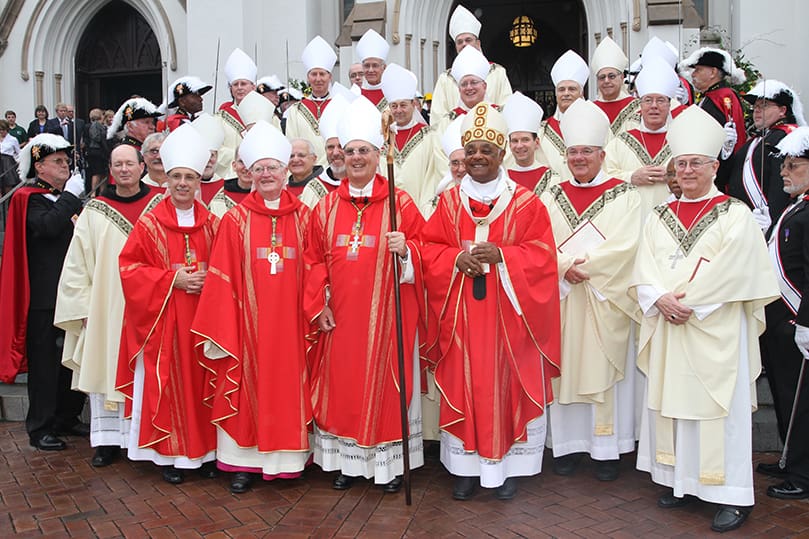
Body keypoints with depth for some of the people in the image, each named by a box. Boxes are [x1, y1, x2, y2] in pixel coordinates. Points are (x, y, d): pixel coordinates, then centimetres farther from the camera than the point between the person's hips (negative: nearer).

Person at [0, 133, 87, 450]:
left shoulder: (67, 198, 16)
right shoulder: (28, 199, -6)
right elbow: (48, 226, -25)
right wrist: (70, 196, -17)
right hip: (45, 296, -7)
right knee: (45, 361, -1)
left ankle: (67, 418, 25)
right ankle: (40, 428, 9)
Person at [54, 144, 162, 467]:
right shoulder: (94, 211, 4)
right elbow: (77, 264, 5)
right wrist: (85, 307, -1)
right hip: (105, 308, 1)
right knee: (103, 369, 4)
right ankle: (107, 439, 14)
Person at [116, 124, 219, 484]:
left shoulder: (212, 224, 7)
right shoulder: (149, 224, 0)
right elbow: (129, 268, -3)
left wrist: (208, 279, -10)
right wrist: (172, 279, -13)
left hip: (203, 317, 2)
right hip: (163, 320, -2)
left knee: (201, 381, 5)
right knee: (167, 384, 0)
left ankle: (204, 450, 17)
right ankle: (170, 454, 13)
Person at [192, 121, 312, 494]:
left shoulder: (303, 217, 5)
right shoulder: (235, 220, 0)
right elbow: (222, 279, -3)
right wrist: (221, 329, -8)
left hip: (289, 323, 2)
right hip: (247, 323, -1)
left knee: (287, 383, 7)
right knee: (247, 387, 3)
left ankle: (285, 457, 21)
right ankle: (244, 462, 15)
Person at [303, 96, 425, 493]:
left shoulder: (400, 204, -3)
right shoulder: (327, 206, 6)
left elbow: (424, 255, -1)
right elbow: (313, 260, 9)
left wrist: (405, 251, -23)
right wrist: (317, 306, 1)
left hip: (387, 316, -3)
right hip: (340, 318, 3)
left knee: (386, 384, 5)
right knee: (341, 385, 9)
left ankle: (390, 463, 20)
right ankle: (347, 461, 24)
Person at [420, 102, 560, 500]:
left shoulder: (526, 203, 0)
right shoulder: (449, 202, 7)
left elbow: (542, 254, -4)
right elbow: (429, 250, 6)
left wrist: (501, 255, -18)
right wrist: (456, 258, -14)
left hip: (507, 314, -2)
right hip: (461, 316, 2)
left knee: (506, 385, 4)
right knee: (464, 386, 5)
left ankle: (506, 466, 19)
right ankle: (467, 466, 18)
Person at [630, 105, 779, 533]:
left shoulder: (735, 216, -2)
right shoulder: (660, 217, 11)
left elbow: (730, 273, -13)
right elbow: (644, 271, 3)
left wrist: (687, 302, -16)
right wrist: (661, 300, -15)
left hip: (715, 331, -5)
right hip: (666, 329, 5)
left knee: (717, 406, -2)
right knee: (670, 400, 9)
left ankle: (732, 495, 8)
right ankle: (680, 481, 22)